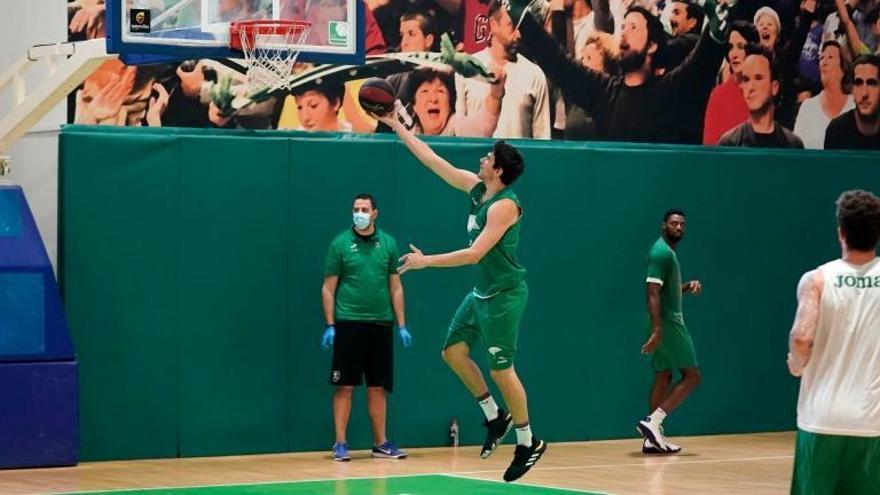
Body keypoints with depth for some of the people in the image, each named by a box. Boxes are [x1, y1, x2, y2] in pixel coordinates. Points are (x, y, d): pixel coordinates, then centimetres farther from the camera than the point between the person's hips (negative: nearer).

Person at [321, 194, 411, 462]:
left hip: (380, 324, 3)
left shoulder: (388, 244, 8)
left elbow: (395, 287, 11)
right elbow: (328, 288, 1)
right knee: (345, 385, -2)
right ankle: (340, 444, 2)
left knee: (378, 387, 7)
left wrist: (402, 325, 6)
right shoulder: (340, 244, 0)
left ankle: (380, 443, 13)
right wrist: (330, 326, -6)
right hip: (348, 323, -3)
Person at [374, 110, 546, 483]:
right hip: (482, 292, 9)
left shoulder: (504, 205, -20)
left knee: (501, 369, -3)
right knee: (454, 351, 9)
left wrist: (426, 261, -21)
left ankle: (528, 442, 9)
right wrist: (397, 127, 9)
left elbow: (474, 254, -25)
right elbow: (433, 161, 10)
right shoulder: (476, 187, 4)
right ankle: (495, 417, 21)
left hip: (504, 294, -9)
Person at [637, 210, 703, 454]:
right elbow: (653, 292, -23)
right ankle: (652, 422, -13)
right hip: (667, 323, -10)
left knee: (663, 377, 9)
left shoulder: (668, 252, 17)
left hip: (669, 322, 10)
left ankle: (654, 438, 8)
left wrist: (688, 287, 9)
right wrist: (657, 329, -30)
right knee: (691, 376, -7)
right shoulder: (661, 252, -15)